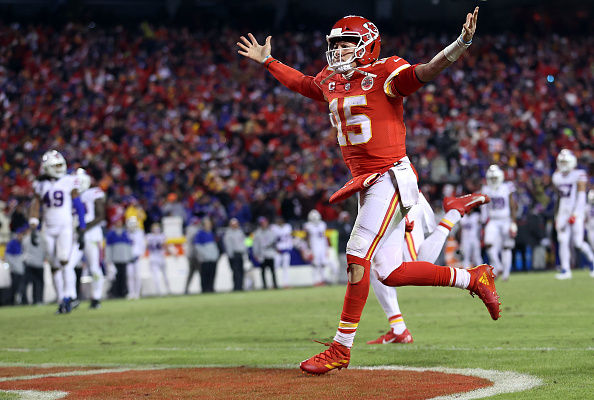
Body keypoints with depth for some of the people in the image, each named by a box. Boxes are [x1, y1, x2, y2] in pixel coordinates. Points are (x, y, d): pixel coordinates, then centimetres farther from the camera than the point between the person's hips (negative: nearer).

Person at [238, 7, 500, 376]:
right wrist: (266, 61, 40)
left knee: (358, 255, -14)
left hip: (391, 177, -8)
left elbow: (425, 72, -24)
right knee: (391, 273, 6)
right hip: (366, 184, 8)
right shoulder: (332, 82, 14)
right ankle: (474, 279, 21)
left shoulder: (385, 73, -9)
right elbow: (301, 82, 34)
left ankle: (341, 348, -8)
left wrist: (461, 44, -40)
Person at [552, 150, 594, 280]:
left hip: (576, 213, -5)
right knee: (563, 241, -5)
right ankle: (565, 270, -1)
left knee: (578, 242, -7)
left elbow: (581, 196, -11)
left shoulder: (579, 175, -6)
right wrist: (557, 216, 17)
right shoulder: (557, 177, 12)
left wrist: (575, 214, -18)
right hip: (562, 214, 5)